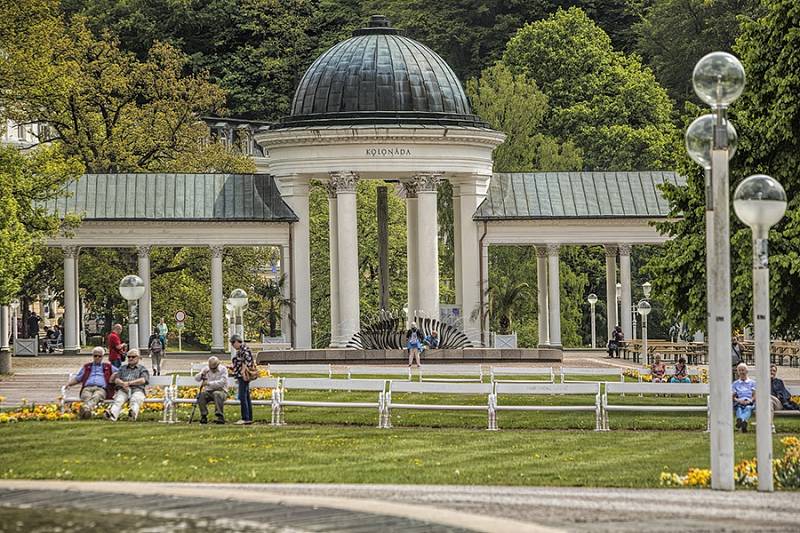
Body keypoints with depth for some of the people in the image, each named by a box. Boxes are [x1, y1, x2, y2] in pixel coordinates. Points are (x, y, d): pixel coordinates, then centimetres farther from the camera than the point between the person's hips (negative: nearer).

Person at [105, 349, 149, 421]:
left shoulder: (142, 368, 22)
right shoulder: (122, 368, 30)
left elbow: (143, 380, 2)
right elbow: (116, 380, 15)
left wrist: (129, 383, -8)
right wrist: (123, 384, -9)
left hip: (137, 390, -2)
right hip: (122, 390, 2)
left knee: (135, 400, -38)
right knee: (118, 400, -33)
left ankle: (133, 413, -70)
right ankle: (112, 414, -63)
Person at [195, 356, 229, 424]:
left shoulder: (223, 369, -5)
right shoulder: (206, 369, 7)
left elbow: (222, 382, -19)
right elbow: (196, 378, 1)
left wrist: (209, 383, -30)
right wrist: (201, 375, -23)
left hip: (221, 391, -3)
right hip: (208, 391, 3)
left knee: (217, 394, -38)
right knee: (200, 395, -28)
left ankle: (220, 417, -35)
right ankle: (203, 416, -17)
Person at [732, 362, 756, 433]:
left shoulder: (752, 383, 22)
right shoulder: (735, 384, 26)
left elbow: (754, 396, 11)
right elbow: (733, 397, 14)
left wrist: (749, 401, -11)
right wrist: (739, 400, -9)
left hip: (749, 403, -1)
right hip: (738, 403, 1)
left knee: (748, 408, -40)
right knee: (739, 408, -39)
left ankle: (740, 420, -73)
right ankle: (743, 423, -70)